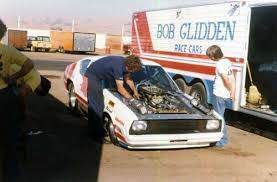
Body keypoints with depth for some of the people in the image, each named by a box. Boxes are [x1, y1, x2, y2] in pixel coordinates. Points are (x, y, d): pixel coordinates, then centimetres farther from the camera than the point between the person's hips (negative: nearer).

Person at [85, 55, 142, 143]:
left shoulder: (125, 63, -4)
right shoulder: (118, 66, -30)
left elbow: (128, 78, 15)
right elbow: (120, 89, -24)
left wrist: (135, 92, 15)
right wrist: (131, 98, -13)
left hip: (95, 76, 10)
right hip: (92, 76, -10)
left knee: (93, 105, 14)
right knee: (97, 106, -9)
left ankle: (92, 132, 24)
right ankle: (97, 135, -4)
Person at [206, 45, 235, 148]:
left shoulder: (220, 64, -16)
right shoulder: (227, 62, 12)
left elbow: (226, 79, -22)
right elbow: (232, 79, 10)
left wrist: (231, 90, -8)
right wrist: (232, 92, 8)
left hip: (219, 95, -9)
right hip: (226, 95, 9)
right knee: (220, 116, 20)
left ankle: (221, 141, 6)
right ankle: (223, 138, 29)